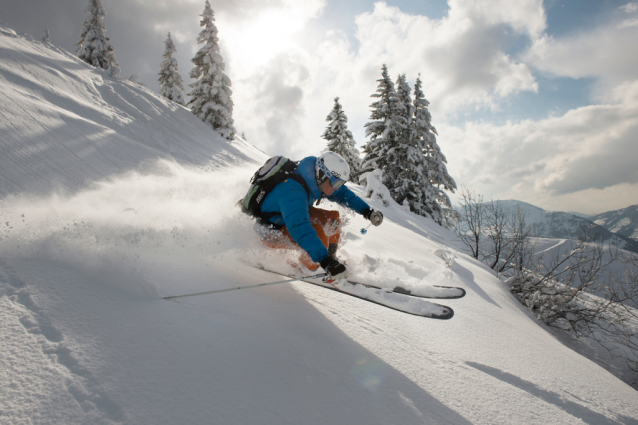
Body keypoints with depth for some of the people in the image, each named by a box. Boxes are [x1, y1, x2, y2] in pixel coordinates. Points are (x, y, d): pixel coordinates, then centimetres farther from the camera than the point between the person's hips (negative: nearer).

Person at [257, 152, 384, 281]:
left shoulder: (313, 179, -12)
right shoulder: (292, 191, -39)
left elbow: (343, 193, 3)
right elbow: (299, 227, -51)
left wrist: (367, 211, -5)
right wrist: (325, 261, -58)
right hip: (271, 231, -8)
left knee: (333, 218, -2)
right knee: (318, 233, -30)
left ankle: (331, 259, 11)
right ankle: (309, 267, -3)